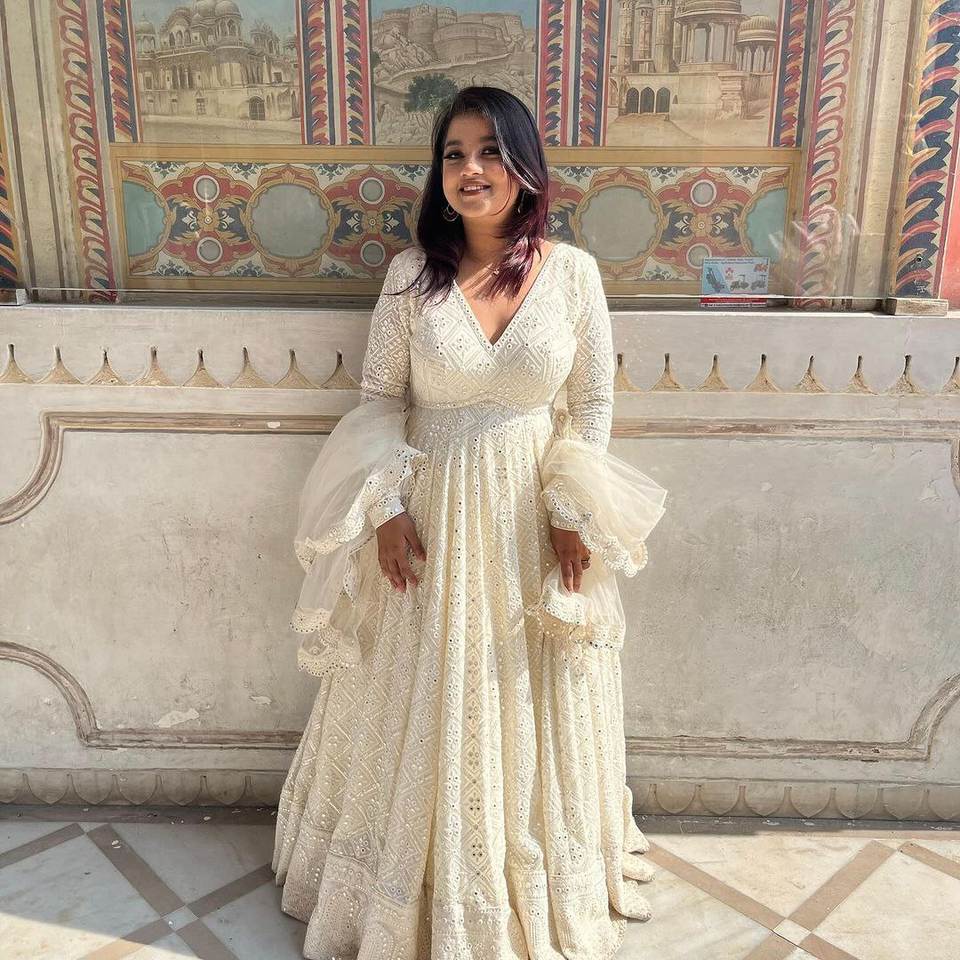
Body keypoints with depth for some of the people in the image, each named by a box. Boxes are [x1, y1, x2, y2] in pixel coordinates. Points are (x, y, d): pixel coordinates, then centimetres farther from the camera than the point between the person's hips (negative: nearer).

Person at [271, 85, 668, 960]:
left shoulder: (572, 271, -5)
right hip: (432, 514, 0)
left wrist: (576, 511, -7)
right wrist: (387, 507, -9)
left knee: (530, 709, 14)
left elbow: (593, 402, 0)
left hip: (533, 517, 0)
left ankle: (541, 886, 41)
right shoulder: (411, 272, -4)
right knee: (425, 709, 14)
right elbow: (382, 397, 0)